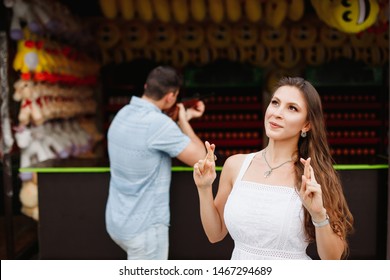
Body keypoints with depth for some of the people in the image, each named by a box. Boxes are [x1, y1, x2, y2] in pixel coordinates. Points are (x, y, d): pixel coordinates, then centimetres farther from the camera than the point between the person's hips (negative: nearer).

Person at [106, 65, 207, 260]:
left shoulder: (123, 113, 2)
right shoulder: (158, 123, -25)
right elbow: (199, 157, -17)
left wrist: (183, 119, 14)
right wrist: (184, 121, -4)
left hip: (116, 221, 9)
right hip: (144, 227, -8)